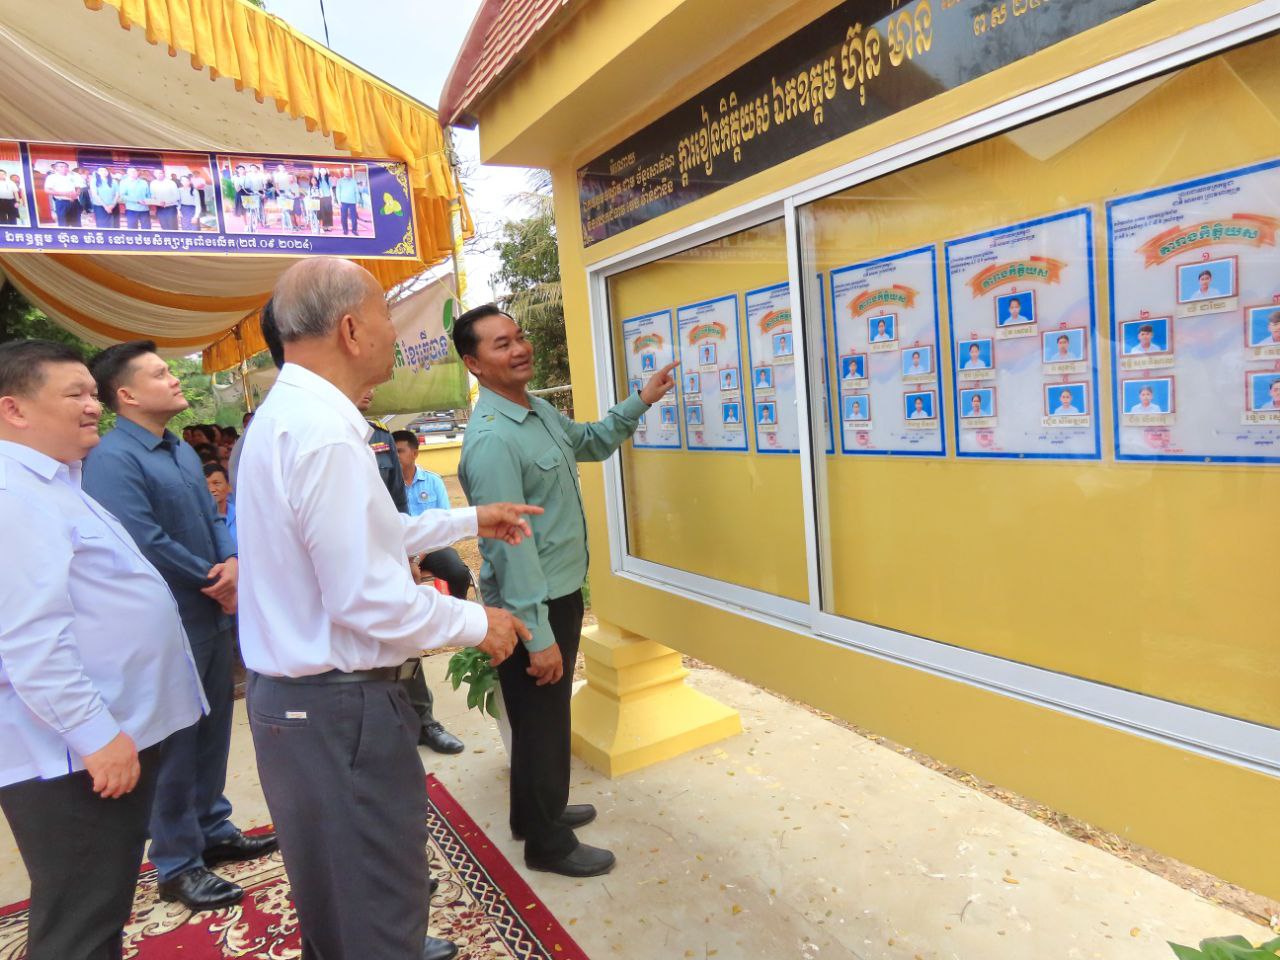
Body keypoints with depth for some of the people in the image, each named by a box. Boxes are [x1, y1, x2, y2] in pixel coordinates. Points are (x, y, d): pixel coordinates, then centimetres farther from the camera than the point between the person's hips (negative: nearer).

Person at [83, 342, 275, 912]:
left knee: (212, 729, 18)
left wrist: (233, 561, -10)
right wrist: (212, 581, -13)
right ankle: (176, 865, 20)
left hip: (214, 616, 8)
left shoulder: (182, 451, 11)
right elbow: (145, 543, -24)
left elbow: (213, 517, 11)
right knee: (174, 743, 4)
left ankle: (213, 832, 35)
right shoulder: (112, 459, -17)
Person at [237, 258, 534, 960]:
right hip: (341, 707, -10)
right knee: (377, 900, 9)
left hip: (291, 692, 10)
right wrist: (478, 625, -12)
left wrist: (471, 521, 21)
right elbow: (368, 601, -27)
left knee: (331, 878, 29)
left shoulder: (284, 415, 7)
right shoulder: (327, 434, -25)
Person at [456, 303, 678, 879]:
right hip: (531, 606, -9)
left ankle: (539, 810, 45)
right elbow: (509, 545, -27)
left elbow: (590, 443, 24)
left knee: (547, 715, 24)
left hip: (561, 593, 9)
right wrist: (538, 636, -25)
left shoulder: (539, 411, 5)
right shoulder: (492, 438, -25)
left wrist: (640, 402, 12)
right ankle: (547, 843, 29)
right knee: (541, 721, 8)